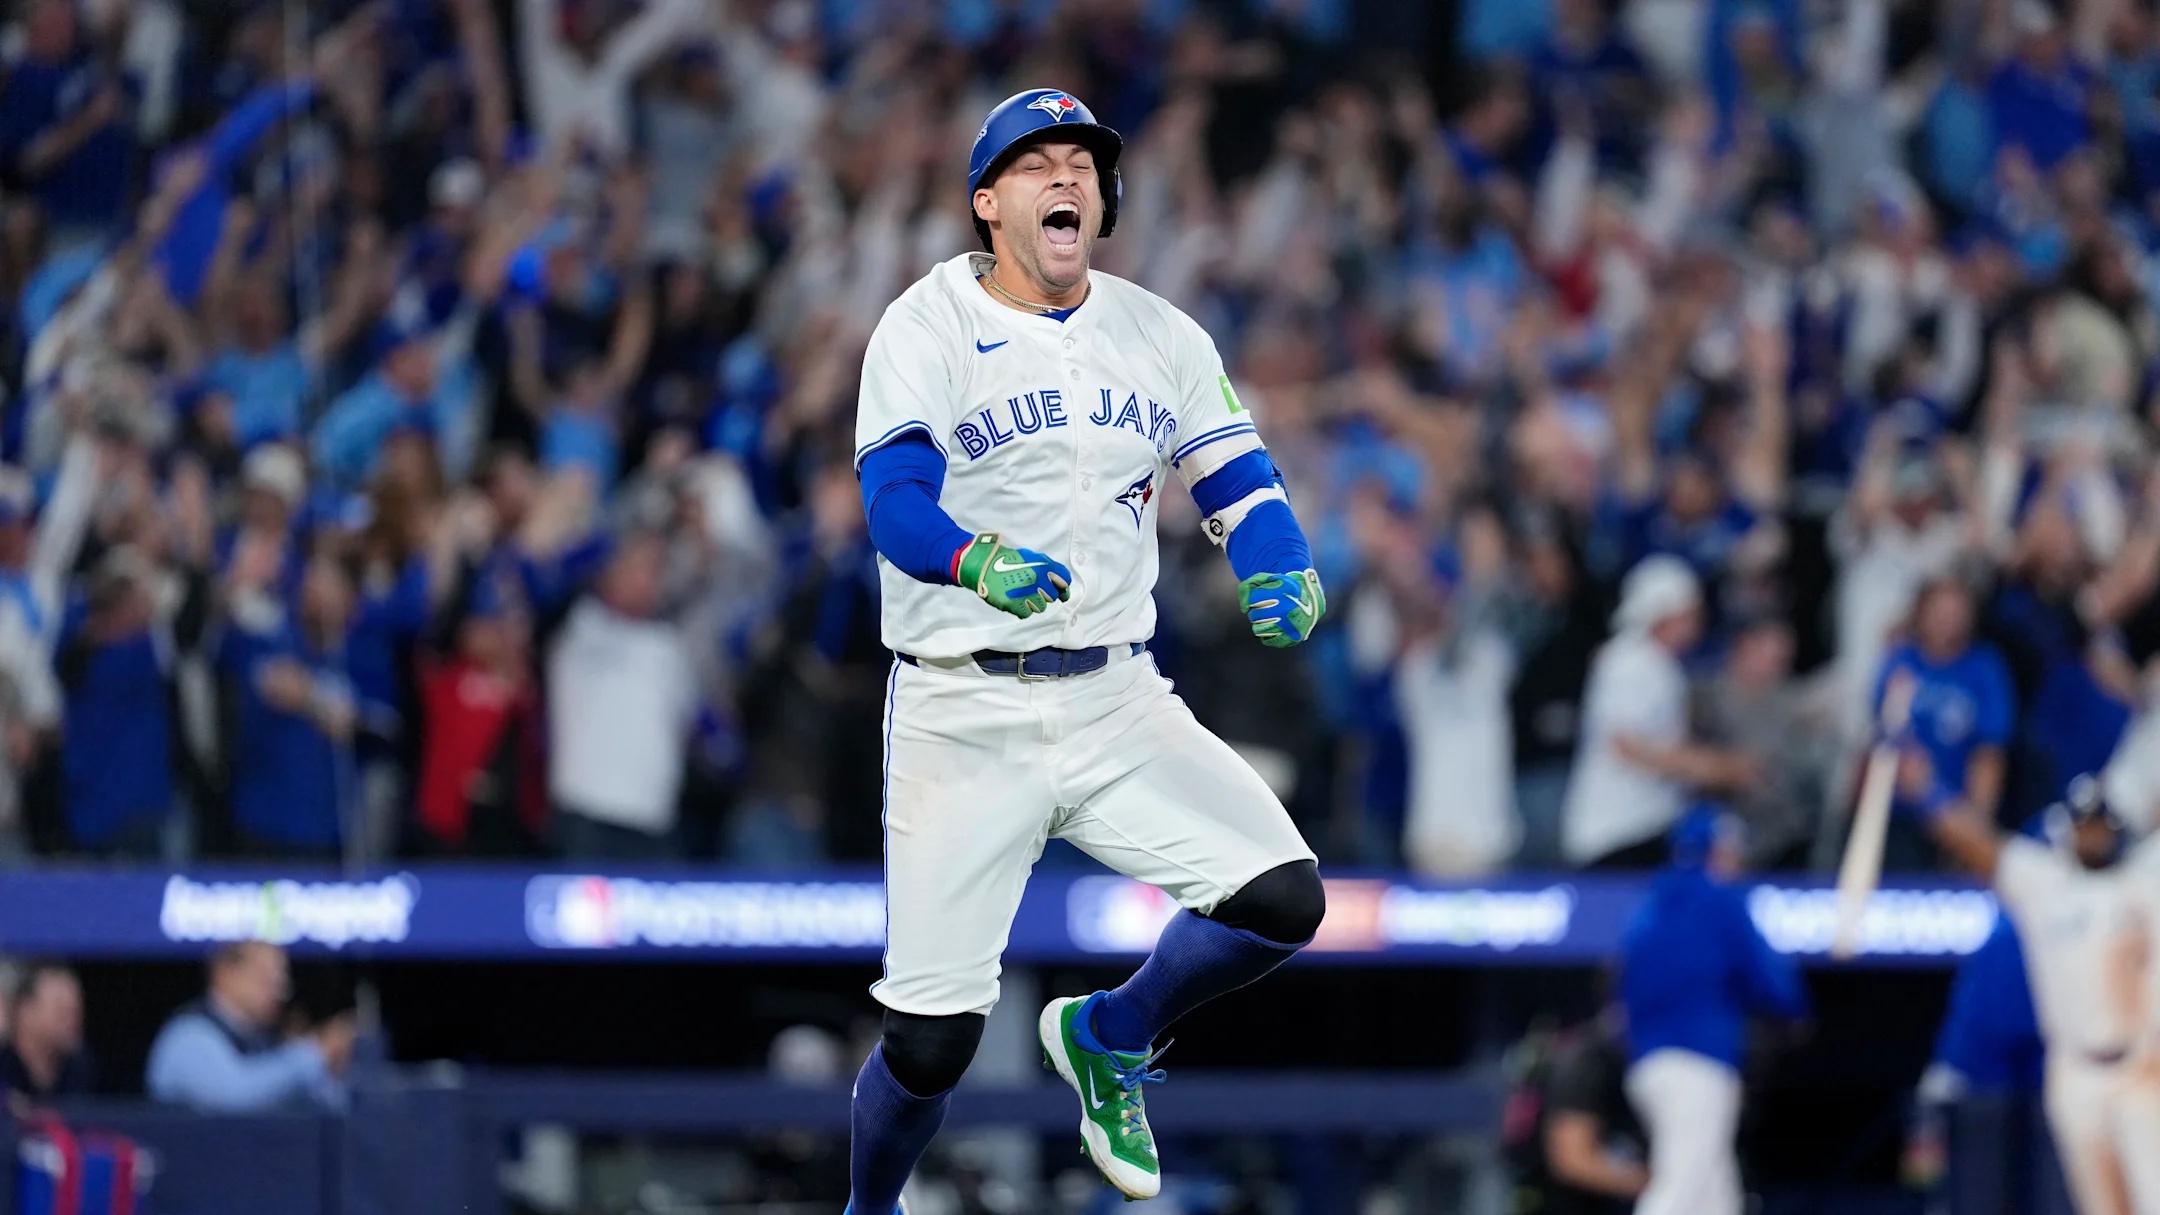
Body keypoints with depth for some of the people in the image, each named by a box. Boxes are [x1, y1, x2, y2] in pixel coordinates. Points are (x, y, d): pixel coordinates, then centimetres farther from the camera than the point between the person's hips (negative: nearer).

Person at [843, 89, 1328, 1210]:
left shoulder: (1159, 336, 10)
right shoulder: (929, 329, -5)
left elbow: (1240, 486, 6)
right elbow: (895, 505, -18)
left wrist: (1281, 573, -17)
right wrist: (981, 562, -40)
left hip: (1118, 704, 4)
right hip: (965, 717, -4)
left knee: (1282, 899, -15)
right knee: (930, 1043, -9)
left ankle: (1111, 1035, 15)